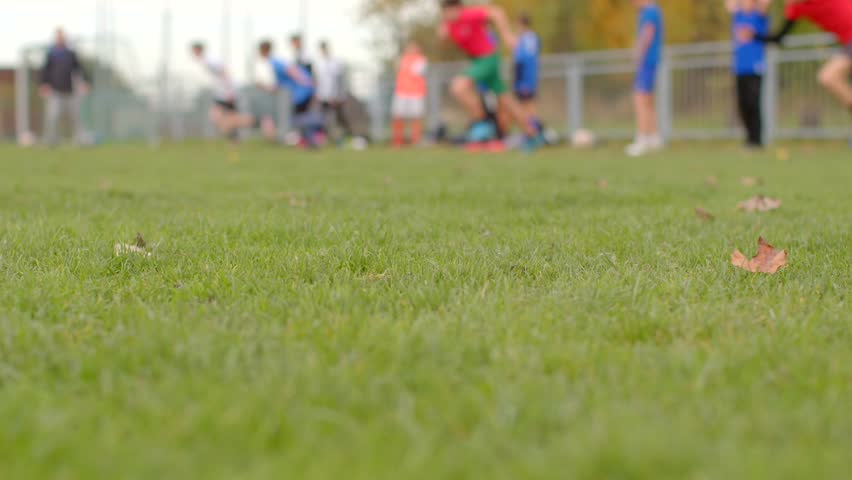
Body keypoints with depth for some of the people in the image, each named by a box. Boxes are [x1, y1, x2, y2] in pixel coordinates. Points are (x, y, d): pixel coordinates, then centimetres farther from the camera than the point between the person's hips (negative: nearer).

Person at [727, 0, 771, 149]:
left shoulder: (759, 15, 0)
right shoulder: (738, 15, 14)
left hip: (755, 69, -5)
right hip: (739, 69, 5)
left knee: (753, 103, -10)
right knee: (743, 105, 4)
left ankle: (757, 139, -6)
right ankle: (750, 137, 13)